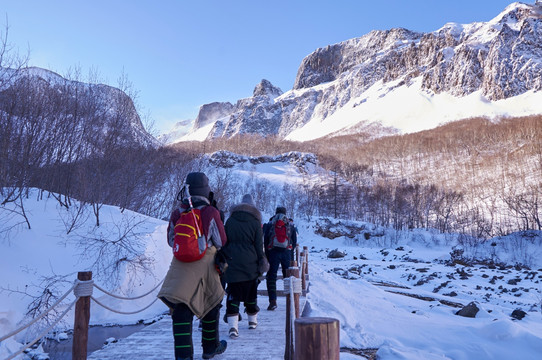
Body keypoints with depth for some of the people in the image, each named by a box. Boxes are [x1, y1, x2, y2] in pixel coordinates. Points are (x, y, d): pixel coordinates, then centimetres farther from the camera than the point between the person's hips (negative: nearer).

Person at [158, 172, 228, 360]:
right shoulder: (211, 212, -11)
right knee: (211, 306, 18)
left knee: (181, 312, 3)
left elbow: (171, 241, 10)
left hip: (180, 268, 2)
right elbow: (221, 242, -6)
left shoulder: (177, 213, 0)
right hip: (206, 267, -2)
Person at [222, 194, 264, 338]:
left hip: (232, 263, 1)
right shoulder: (255, 222, -2)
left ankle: (233, 326, -9)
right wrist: (261, 266, 5)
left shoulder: (230, 220, 4)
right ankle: (252, 321, 31)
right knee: (251, 293, 16)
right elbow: (259, 246, -1)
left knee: (233, 295, 2)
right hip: (250, 265, 0)